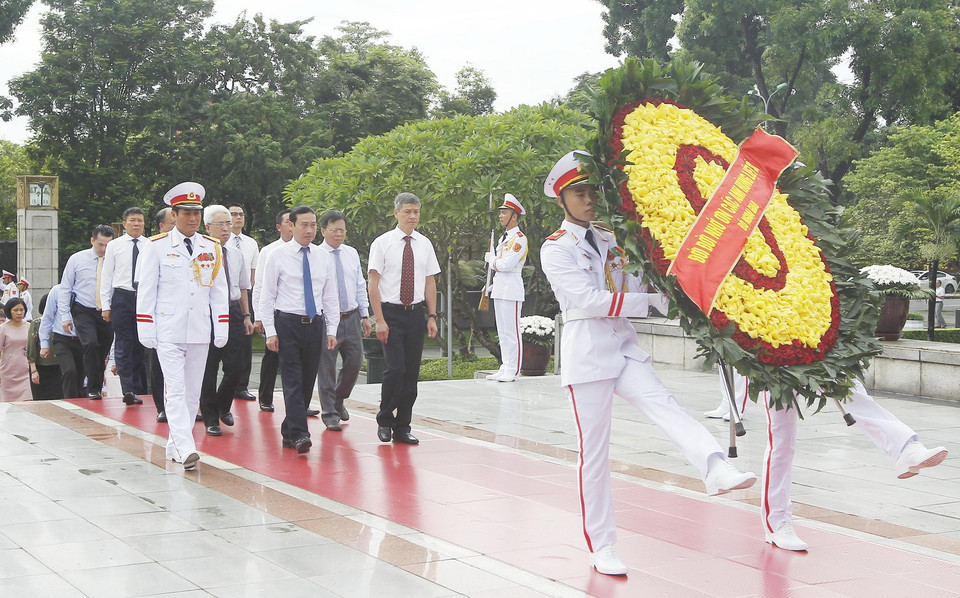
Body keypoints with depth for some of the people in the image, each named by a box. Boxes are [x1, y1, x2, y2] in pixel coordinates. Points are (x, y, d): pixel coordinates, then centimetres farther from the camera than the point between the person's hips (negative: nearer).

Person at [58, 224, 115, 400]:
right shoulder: (77, 259, 3)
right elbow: (65, 289, 5)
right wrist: (65, 316, -2)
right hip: (84, 311, -2)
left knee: (102, 352, 5)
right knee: (91, 344, -21)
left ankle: (97, 389, 20)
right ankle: (93, 389, -13)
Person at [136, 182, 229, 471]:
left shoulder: (212, 248, 10)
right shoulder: (157, 247, 0)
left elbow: (219, 291, 12)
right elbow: (146, 290, 0)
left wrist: (222, 328, 5)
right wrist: (146, 330, -5)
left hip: (200, 333, 4)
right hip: (168, 331, -4)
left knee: (192, 391, 7)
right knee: (175, 389, -12)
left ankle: (175, 445, 18)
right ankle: (185, 449, -19)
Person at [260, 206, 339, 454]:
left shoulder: (323, 258, 10)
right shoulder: (278, 256, 0)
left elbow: (330, 296, 12)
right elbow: (267, 296, -1)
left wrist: (332, 330, 4)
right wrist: (270, 331, -8)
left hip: (315, 324, 4)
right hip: (287, 323, -4)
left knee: (308, 381, 6)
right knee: (293, 380, -12)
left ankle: (289, 432, 18)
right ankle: (299, 434, -16)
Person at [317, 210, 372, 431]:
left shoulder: (352, 253, 11)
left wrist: (365, 315, 12)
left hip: (351, 317, 5)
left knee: (355, 361, 7)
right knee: (327, 367, 0)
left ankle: (339, 400, 30)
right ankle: (329, 413, 10)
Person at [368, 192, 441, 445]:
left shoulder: (424, 244, 9)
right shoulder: (382, 243, -4)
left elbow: (430, 282, 12)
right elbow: (373, 284, -6)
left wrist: (432, 316, 5)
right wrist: (380, 320, -12)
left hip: (416, 313, 4)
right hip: (391, 313, -4)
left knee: (412, 372, 6)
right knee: (395, 368, -13)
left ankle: (403, 428, 15)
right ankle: (385, 421, 8)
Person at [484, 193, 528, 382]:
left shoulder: (519, 239, -11)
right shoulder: (504, 238, 19)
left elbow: (506, 264, -18)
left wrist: (492, 260, -3)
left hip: (512, 290, -10)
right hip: (500, 289, 10)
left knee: (512, 331, -7)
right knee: (502, 332, 11)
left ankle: (512, 370, -6)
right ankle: (505, 368, 16)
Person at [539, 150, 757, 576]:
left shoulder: (609, 241, 17)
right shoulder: (555, 248, -3)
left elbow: (634, 286, 18)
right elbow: (590, 300, -14)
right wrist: (652, 301, -15)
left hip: (623, 346, 5)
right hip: (587, 352, -5)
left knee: (666, 407, -22)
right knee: (594, 451, -1)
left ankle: (716, 470, -47)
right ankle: (601, 548, 7)